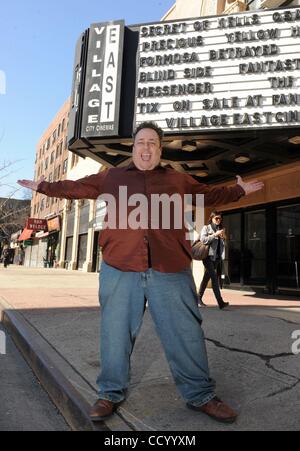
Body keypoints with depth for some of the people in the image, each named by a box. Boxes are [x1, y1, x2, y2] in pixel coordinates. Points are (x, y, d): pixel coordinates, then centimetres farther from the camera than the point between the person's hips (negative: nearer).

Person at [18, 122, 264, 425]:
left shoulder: (178, 180, 17)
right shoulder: (111, 177, 15)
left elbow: (210, 195, 29)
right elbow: (75, 188, 24)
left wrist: (240, 190, 32)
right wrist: (43, 187, 27)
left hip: (171, 271, 1)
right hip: (120, 269, 0)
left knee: (186, 335, 6)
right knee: (115, 334, 9)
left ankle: (200, 396, 26)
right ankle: (111, 394, 30)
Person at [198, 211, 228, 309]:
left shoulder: (220, 229, 18)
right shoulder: (206, 228, 2)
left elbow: (222, 244, 23)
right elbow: (203, 240, -13)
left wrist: (223, 238, 3)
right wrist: (215, 234, -14)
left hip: (217, 257, 6)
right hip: (208, 256, -6)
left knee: (207, 278, 11)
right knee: (214, 277, -14)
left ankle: (199, 298, 22)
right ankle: (220, 302, -19)